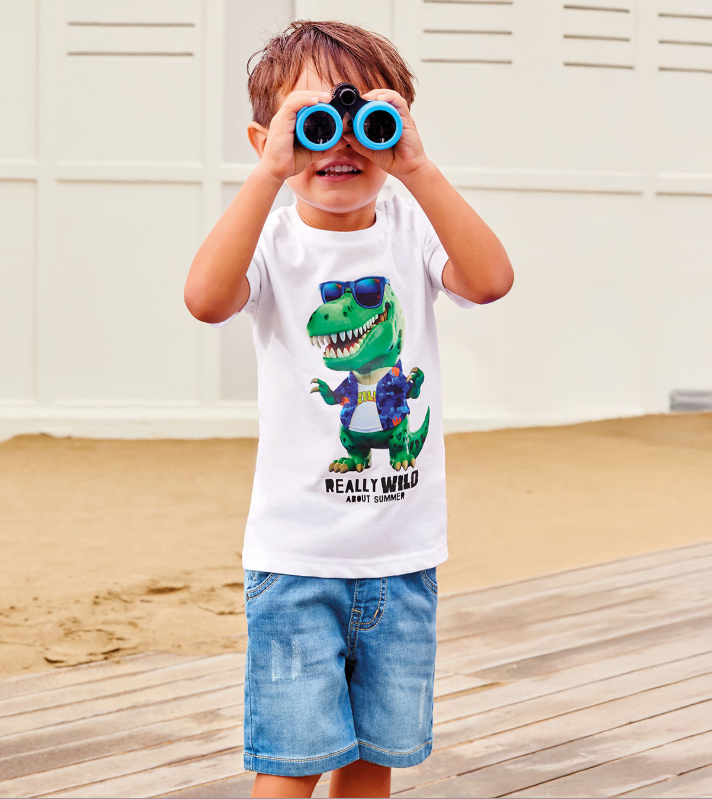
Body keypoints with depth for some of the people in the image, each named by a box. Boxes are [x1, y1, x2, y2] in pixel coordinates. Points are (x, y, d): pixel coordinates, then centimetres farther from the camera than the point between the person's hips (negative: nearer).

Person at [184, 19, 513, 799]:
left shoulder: (411, 230, -1)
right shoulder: (274, 240, -7)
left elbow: (490, 280, -20)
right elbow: (207, 297, -29)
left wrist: (416, 166, -24)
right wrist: (270, 172, -28)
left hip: (403, 553, 3)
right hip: (296, 553, -3)